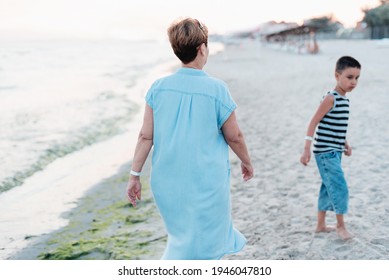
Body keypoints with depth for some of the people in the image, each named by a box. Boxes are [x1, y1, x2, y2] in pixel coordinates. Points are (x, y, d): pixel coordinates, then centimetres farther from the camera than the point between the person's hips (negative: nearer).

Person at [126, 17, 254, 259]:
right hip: (206, 183, -5)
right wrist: (247, 163, 14)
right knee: (191, 248, 8)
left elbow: (146, 136, -3)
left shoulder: (159, 87, -5)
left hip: (167, 183, 5)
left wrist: (135, 175, 5)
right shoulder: (217, 89, -14)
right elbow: (234, 137, -4)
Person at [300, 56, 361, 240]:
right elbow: (314, 122, -18)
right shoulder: (330, 98, -16)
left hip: (334, 151, 9)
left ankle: (321, 225, 26)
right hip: (325, 152, -9)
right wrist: (306, 149, -21)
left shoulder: (344, 99, 10)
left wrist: (345, 144, 18)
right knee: (340, 187, -8)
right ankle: (340, 226, 5)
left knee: (328, 188, 15)